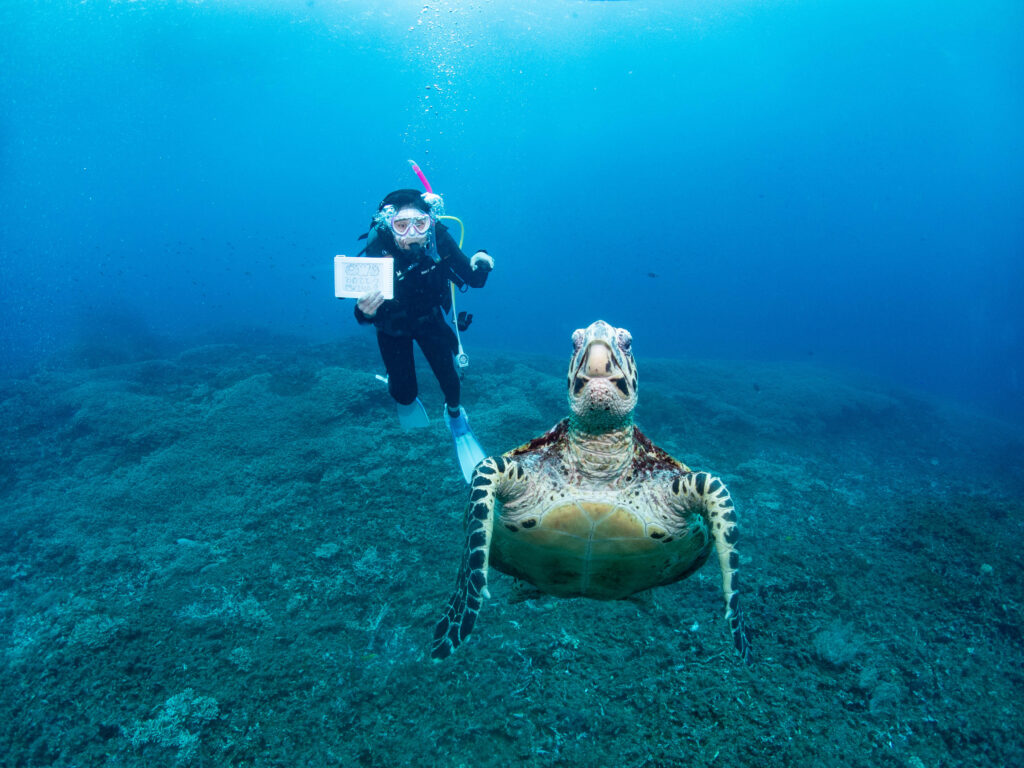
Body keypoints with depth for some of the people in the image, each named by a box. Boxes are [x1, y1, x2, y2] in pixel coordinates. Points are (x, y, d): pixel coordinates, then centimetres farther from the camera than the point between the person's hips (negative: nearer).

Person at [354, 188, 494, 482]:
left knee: (450, 380, -9)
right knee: (405, 394, -3)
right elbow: (366, 314, -36)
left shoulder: (439, 239, -30)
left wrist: (481, 264, -43)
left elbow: (474, 281, -21)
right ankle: (401, 391, 37)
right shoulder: (378, 247, -35)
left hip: (429, 319, 1)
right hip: (392, 326, -1)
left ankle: (455, 418, 26)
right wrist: (365, 311, -60)